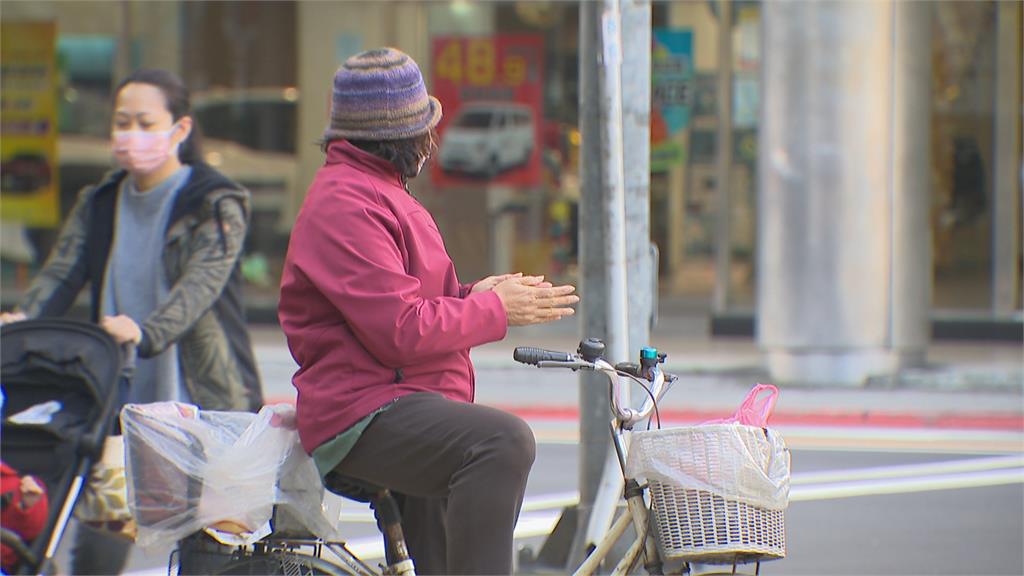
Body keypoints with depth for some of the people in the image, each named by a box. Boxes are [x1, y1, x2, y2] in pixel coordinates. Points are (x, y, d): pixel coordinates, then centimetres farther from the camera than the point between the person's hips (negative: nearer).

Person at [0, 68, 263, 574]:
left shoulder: (217, 204, -6)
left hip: (202, 400, -5)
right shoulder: (98, 205, 12)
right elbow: (62, 272, 1)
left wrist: (148, 332, -43)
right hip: (120, 401, 5)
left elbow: (202, 282, -23)